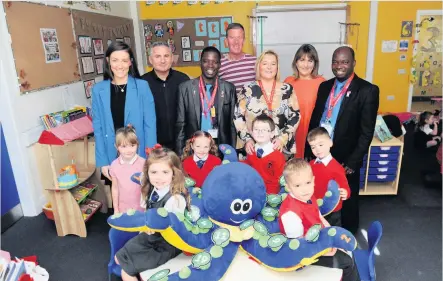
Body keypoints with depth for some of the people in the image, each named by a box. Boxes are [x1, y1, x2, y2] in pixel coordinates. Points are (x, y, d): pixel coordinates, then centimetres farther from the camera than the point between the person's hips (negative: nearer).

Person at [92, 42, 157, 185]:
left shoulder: (142, 86, -6)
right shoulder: (98, 90, 0)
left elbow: (150, 124, -5)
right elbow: (98, 128, 2)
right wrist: (102, 161, -2)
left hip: (140, 156, -1)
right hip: (112, 157, 2)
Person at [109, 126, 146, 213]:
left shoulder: (143, 163, -15)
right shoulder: (114, 165, -6)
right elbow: (115, 188, 2)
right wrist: (116, 209, 5)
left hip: (140, 208, -2)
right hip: (122, 209, 2)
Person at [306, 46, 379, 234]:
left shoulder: (367, 91, -10)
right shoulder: (324, 86, 6)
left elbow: (367, 132, -12)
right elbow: (314, 120, 8)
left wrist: (353, 161, -14)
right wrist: (308, 151, 7)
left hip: (346, 159, -4)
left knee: (348, 202, 16)